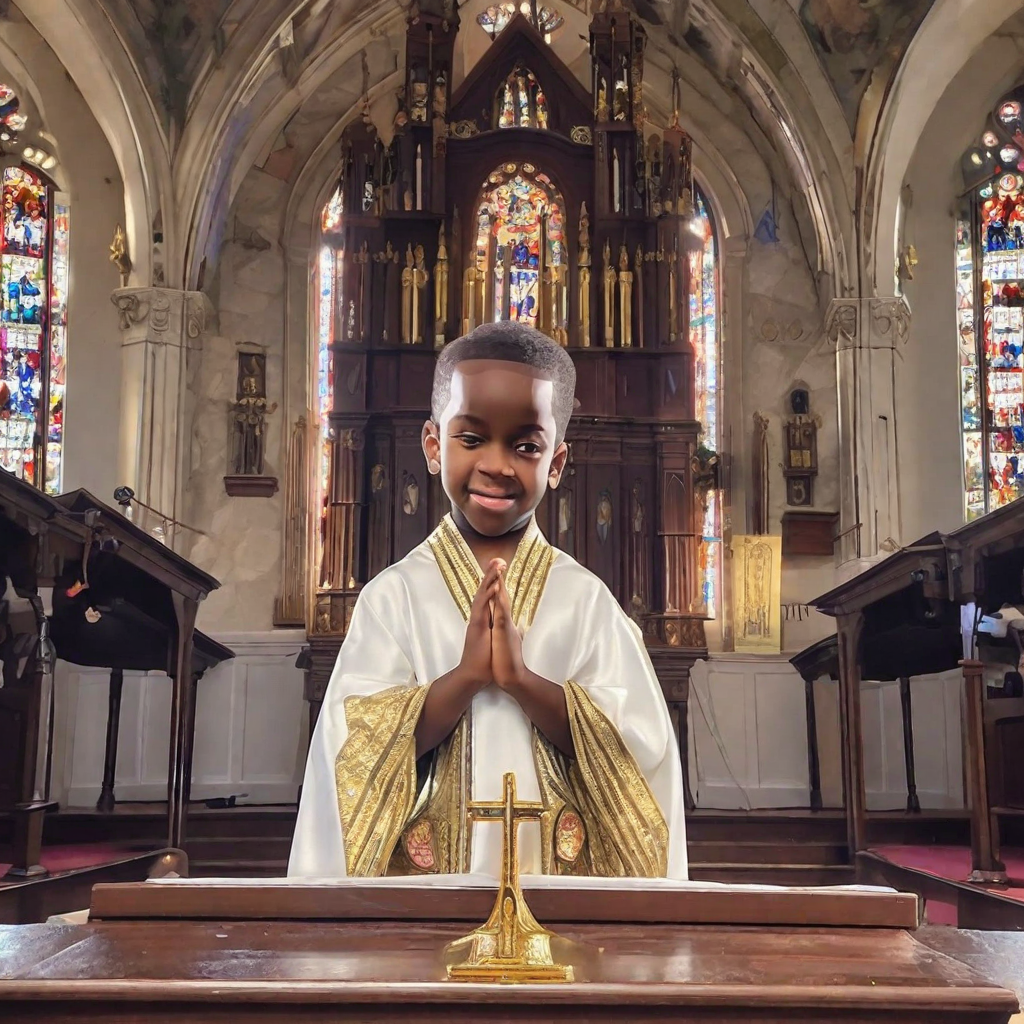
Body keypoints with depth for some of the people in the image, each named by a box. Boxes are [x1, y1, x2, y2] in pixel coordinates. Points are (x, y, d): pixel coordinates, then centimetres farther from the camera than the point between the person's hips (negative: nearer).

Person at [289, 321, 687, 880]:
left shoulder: (585, 598, -1)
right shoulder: (394, 594, -3)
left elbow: (638, 748, -8)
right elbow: (358, 754, -10)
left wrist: (522, 677, -18)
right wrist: (466, 674, -20)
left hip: (560, 872, 1)